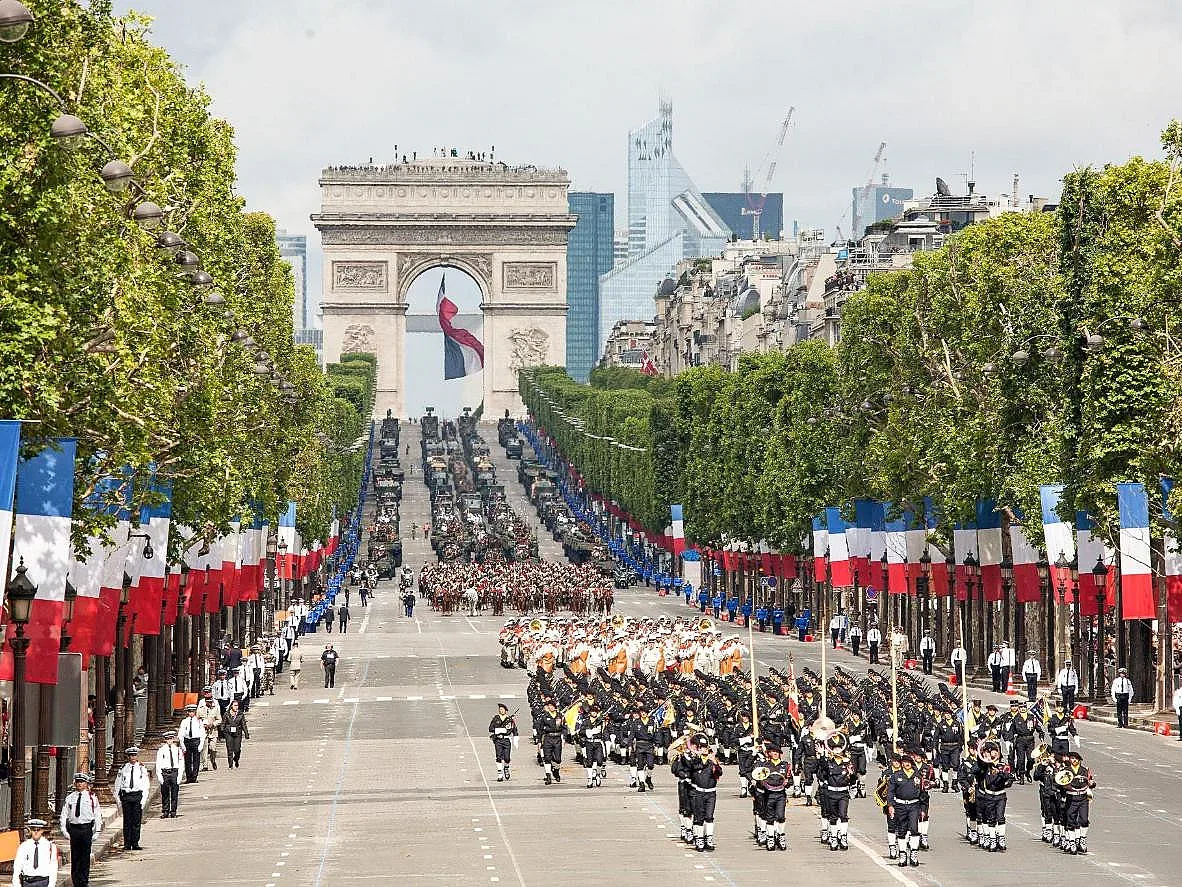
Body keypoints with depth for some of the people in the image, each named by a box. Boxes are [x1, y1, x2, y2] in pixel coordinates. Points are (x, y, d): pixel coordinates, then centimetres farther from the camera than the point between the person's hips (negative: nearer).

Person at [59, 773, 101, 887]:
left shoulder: (92, 798, 2)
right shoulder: (70, 798, 7)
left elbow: (98, 815, 3)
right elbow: (64, 814, 9)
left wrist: (97, 831, -2)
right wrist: (64, 829, 0)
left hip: (86, 829, -2)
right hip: (73, 828, 2)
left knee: (85, 857, 0)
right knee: (74, 857, 4)